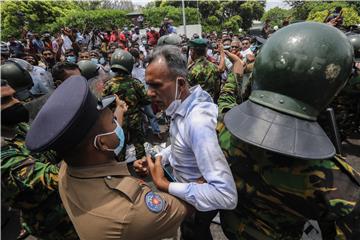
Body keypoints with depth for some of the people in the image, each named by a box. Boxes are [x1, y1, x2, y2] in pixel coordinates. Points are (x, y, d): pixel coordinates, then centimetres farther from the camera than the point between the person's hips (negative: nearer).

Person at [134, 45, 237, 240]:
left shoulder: (198, 122, -39)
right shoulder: (182, 106, -9)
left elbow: (227, 195, -41)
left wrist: (165, 186, -34)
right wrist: (156, 160, -9)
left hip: (200, 202, -7)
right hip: (190, 188, 7)